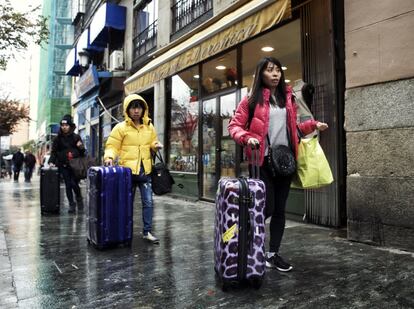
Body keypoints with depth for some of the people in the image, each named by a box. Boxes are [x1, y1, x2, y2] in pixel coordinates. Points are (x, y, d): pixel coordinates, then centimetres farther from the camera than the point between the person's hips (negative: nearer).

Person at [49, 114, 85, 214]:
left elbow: (82, 152, 10)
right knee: (68, 185, 2)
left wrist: (81, 147, -12)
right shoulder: (58, 138, 6)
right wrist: (51, 162, -5)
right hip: (63, 165, 2)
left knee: (73, 183, -11)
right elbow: (54, 151, 8)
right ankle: (71, 204, 14)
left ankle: (79, 199, 17)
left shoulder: (76, 137, 5)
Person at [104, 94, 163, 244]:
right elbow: (112, 146, -6)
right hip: (128, 171, -3)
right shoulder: (120, 127, -4)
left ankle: (147, 232, 15)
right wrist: (109, 156, -25)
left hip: (145, 171, 3)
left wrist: (156, 145, -2)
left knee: (148, 202, 4)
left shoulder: (149, 127, 9)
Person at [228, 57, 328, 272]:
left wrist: (313, 125, 9)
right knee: (267, 207, -7)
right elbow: (234, 126, -4)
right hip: (263, 160, -5)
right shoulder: (251, 100, -1)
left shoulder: (287, 98, 15)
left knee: (280, 209, 8)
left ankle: (273, 253, 22)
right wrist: (247, 138, -22)